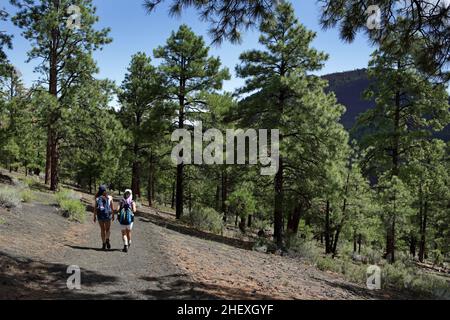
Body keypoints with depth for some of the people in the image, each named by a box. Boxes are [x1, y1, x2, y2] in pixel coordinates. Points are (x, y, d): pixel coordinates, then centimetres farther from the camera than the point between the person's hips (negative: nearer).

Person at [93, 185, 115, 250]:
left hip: (100, 215, 0)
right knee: (108, 229, 11)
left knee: (102, 229, 10)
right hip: (108, 214, 0)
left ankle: (104, 244, 8)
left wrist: (94, 216, 4)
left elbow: (95, 207, -2)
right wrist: (113, 215, 11)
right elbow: (112, 207, 2)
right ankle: (107, 240, -16)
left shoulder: (97, 198, 1)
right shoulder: (110, 197, 2)